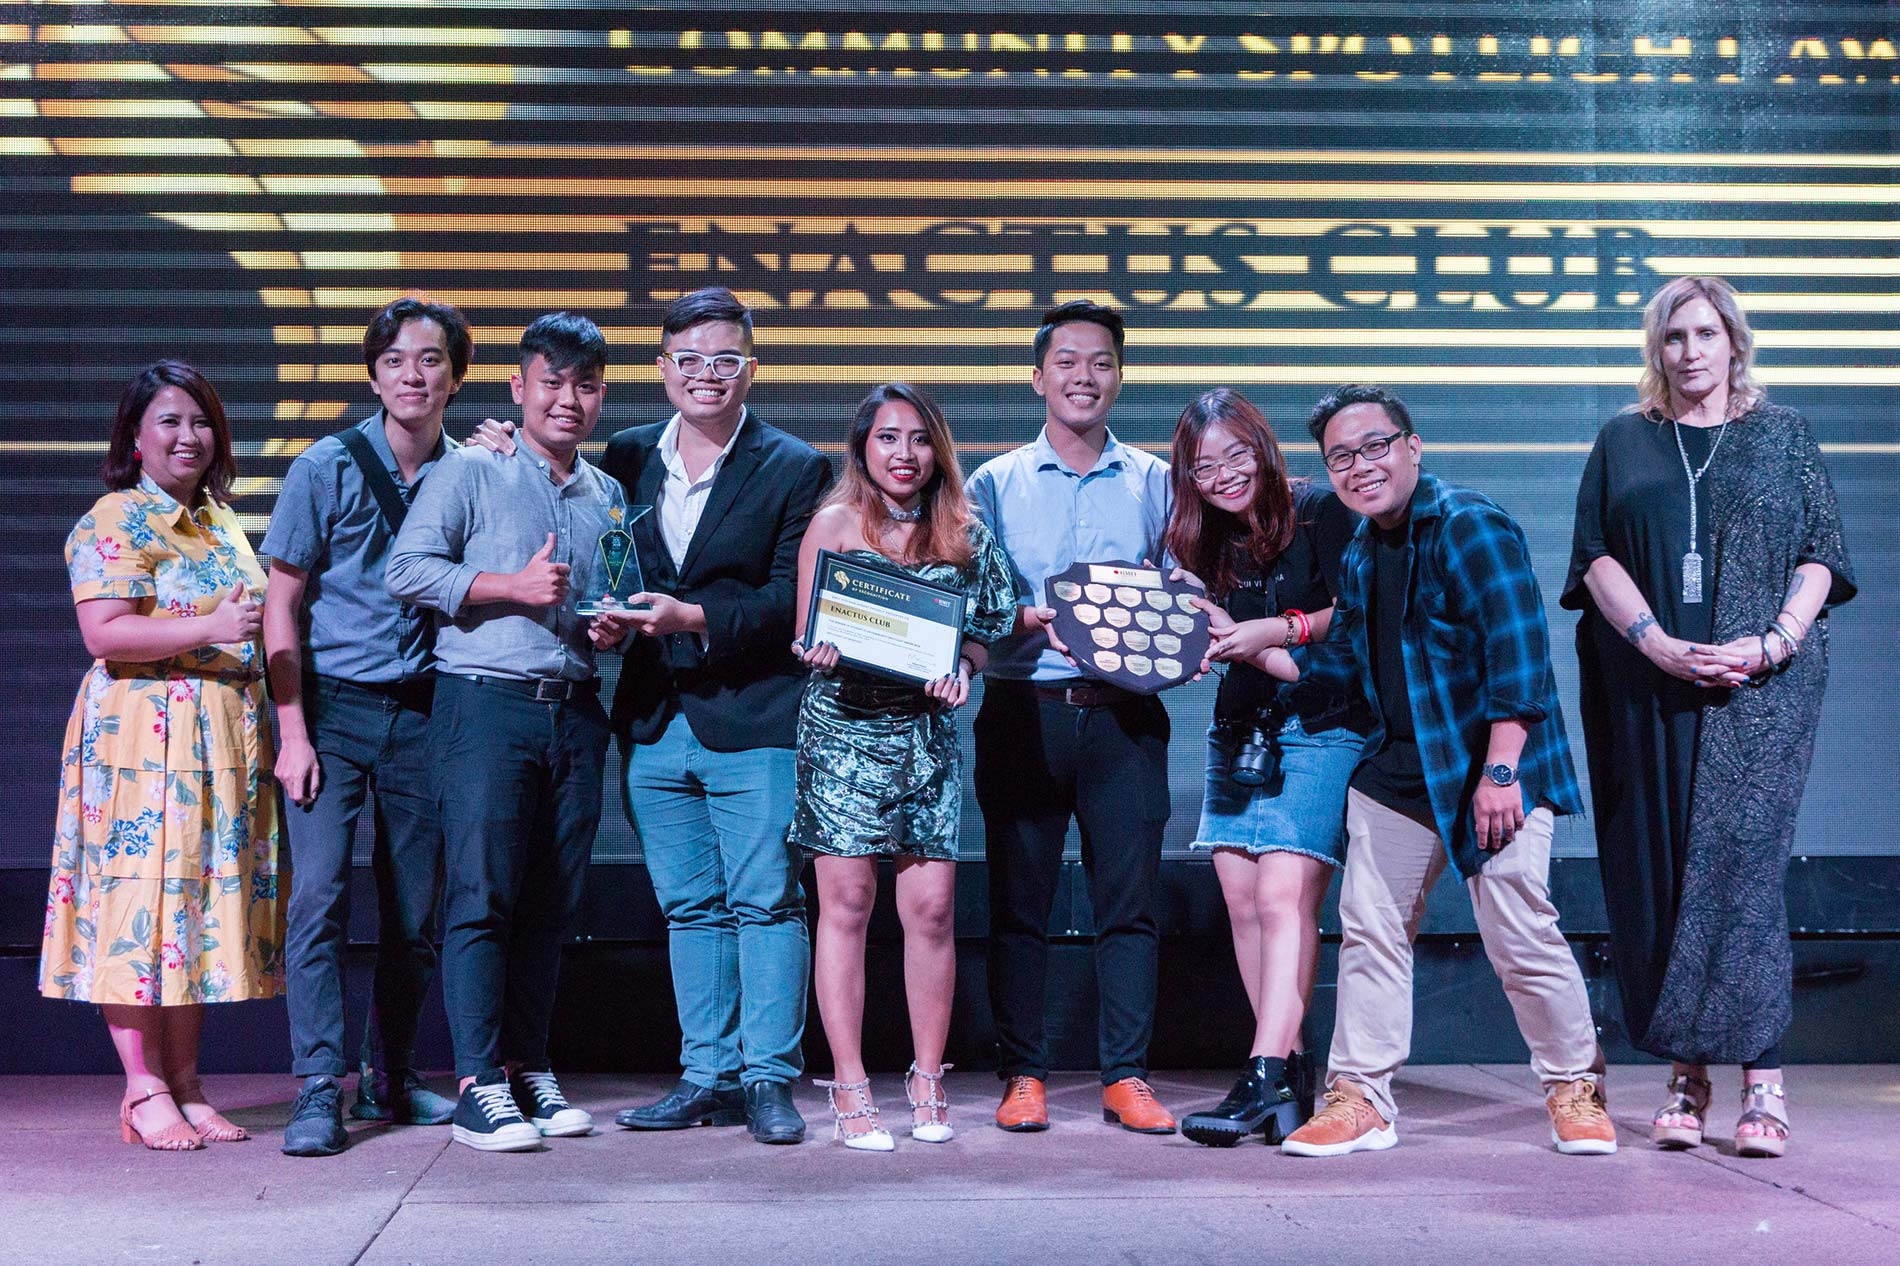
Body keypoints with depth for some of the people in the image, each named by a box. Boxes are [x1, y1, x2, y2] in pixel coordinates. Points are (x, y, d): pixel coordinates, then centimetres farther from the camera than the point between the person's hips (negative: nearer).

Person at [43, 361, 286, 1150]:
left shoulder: (219, 517, 18)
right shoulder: (116, 522, -7)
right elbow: (104, 633, -18)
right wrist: (211, 628, -23)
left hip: (225, 741, 8)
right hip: (144, 734, -8)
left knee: (206, 897, 8)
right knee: (144, 895, -5)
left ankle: (185, 1084, 15)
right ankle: (144, 1092, 3)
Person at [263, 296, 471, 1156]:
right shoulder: (328, 467, -2)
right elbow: (282, 605, -2)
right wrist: (293, 730, -9)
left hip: (421, 708, 3)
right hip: (332, 701, -3)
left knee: (415, 907, 7)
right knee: (321, 893, -11)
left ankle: (391, 1079, 21)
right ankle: (319, 1091, -7)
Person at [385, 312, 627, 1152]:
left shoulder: (608, 496, 19)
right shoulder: (469, 471, 2)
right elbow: (406, 570, -7)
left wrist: (616, 626, 6)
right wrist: (512, 587, -12)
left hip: (575, 711, 5)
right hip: (486, 702, -5)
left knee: (552, 902, 6)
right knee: (481, 893, -8)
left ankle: (528, 1066, 16)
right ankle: (479, 1084, -4)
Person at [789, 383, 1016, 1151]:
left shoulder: (963, 534, 11)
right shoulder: (834, 523, 4)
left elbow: (983, 632, 13)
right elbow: (807, 633, 3)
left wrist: (962, 669, -8)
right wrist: (818, 651, -20)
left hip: (928, 733, 2)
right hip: (844, 726, -2)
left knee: (932, 907, 0)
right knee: (847, 901, -2)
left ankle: (928, 1083, 13)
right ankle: (850, 1089, 5)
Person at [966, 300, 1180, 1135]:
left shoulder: (1153, 482, 11)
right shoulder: (996, 483, 9)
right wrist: (1032, 620, -15)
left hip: (1124, 714, 1)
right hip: (1023, 712, 0)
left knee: (1128, 900, 1)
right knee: (1019, 901, 2)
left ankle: (1126, 1076, 9)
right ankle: (1023, 1075, 11)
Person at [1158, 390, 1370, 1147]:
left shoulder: (1322, 513, -7)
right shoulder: (1213, 545, 12)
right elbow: (1225, 641, 8)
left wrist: (1275, 631, -17)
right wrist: (1222, 641, -13)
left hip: (1319, 727, -7)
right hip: (1239, 729, 7)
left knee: (1283, 895, -17)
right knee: (1243, 901, 1)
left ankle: (1265, 1078, -19)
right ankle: (1292, 1069, 9)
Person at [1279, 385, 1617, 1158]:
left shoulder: (1469, 524, -12)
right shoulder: (1359, 555, 13)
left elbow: (1516, 647, -18)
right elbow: (1346, 666, 22)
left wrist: (1499, 769, -22)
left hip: (1490, 771, -7)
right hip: (1396, 772, 7)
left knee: (1519, 935, -7)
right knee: (1369, 930, 5)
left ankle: (1576, 1091, 14)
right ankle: (1360, 1097, 16)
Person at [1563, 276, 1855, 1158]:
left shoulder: (1784, 435, 13)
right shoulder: (1623, 442, 14)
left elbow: (1820, 556, 7)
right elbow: (1597, 557, 5)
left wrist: (1772, 641, -11)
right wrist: (1659, 644, -11)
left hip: (1760, 686, -1)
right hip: (1648, 689, 1)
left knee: (1742, 859, -11)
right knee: (1658, 870, -2)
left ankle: (1761, 1078, -8)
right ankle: (1686, 1077, 4)